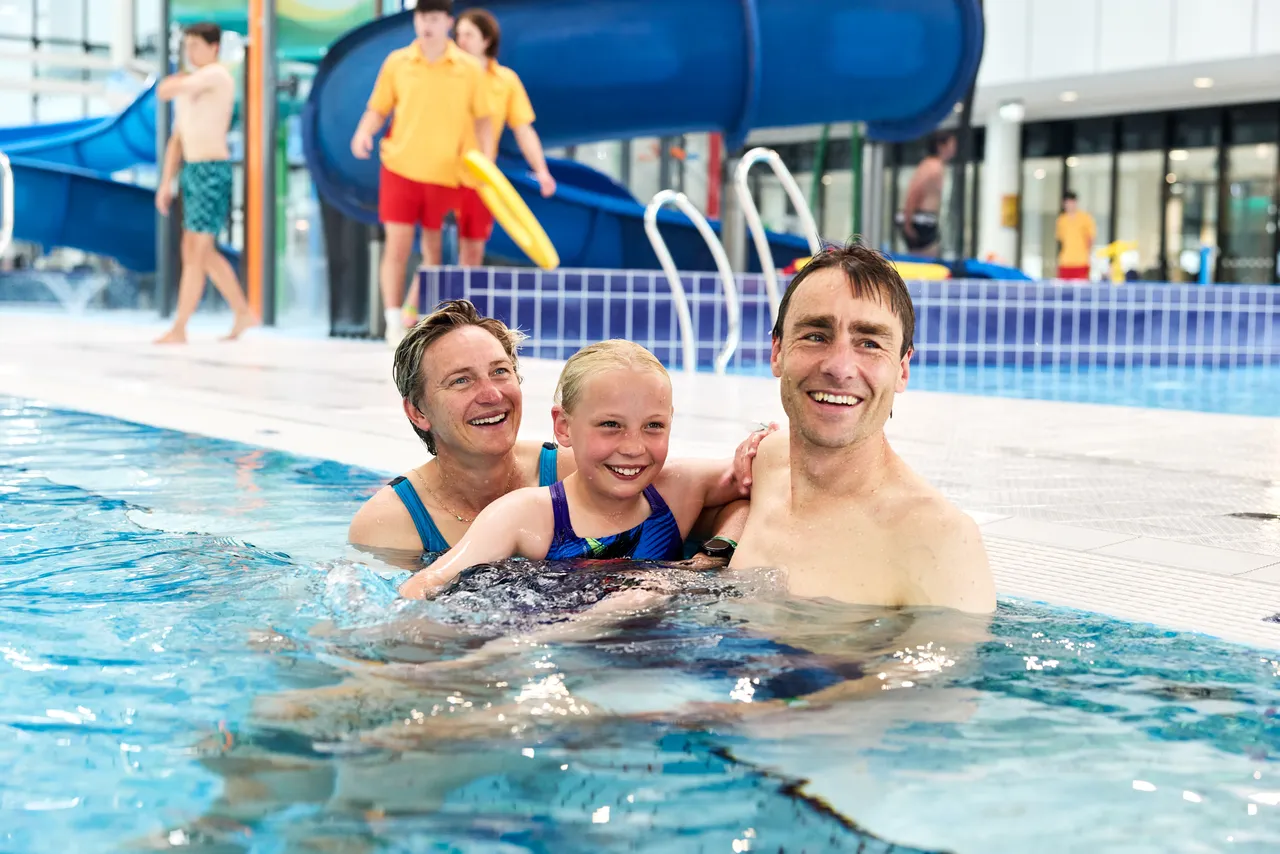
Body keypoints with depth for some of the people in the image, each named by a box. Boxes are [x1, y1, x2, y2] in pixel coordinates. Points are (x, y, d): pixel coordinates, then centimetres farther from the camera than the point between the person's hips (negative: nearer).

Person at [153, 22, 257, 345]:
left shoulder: (217, 74, -12)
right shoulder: (189, 87, 19)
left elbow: (163, 91, -21)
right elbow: (177, 140, 19)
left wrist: (175, 79, 4)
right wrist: (165, 184, 14)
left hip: (212, 173, -10)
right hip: (193, 173, 10)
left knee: (195, 254, -8)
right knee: (203, 253, 15)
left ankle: (178, 330, -4)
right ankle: (244, 313, 24)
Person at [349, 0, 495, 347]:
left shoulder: (469, 69, 0)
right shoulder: (396, 62, 1)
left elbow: (483, 120, 4)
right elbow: (378, 109, 6)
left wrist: (487, 161, -8)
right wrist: (364, 132, -14)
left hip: (444, 172, 1)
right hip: (400, 166, -1)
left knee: (433, 245, 13)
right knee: (397, 244, -6)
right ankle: (393, 322, -3)